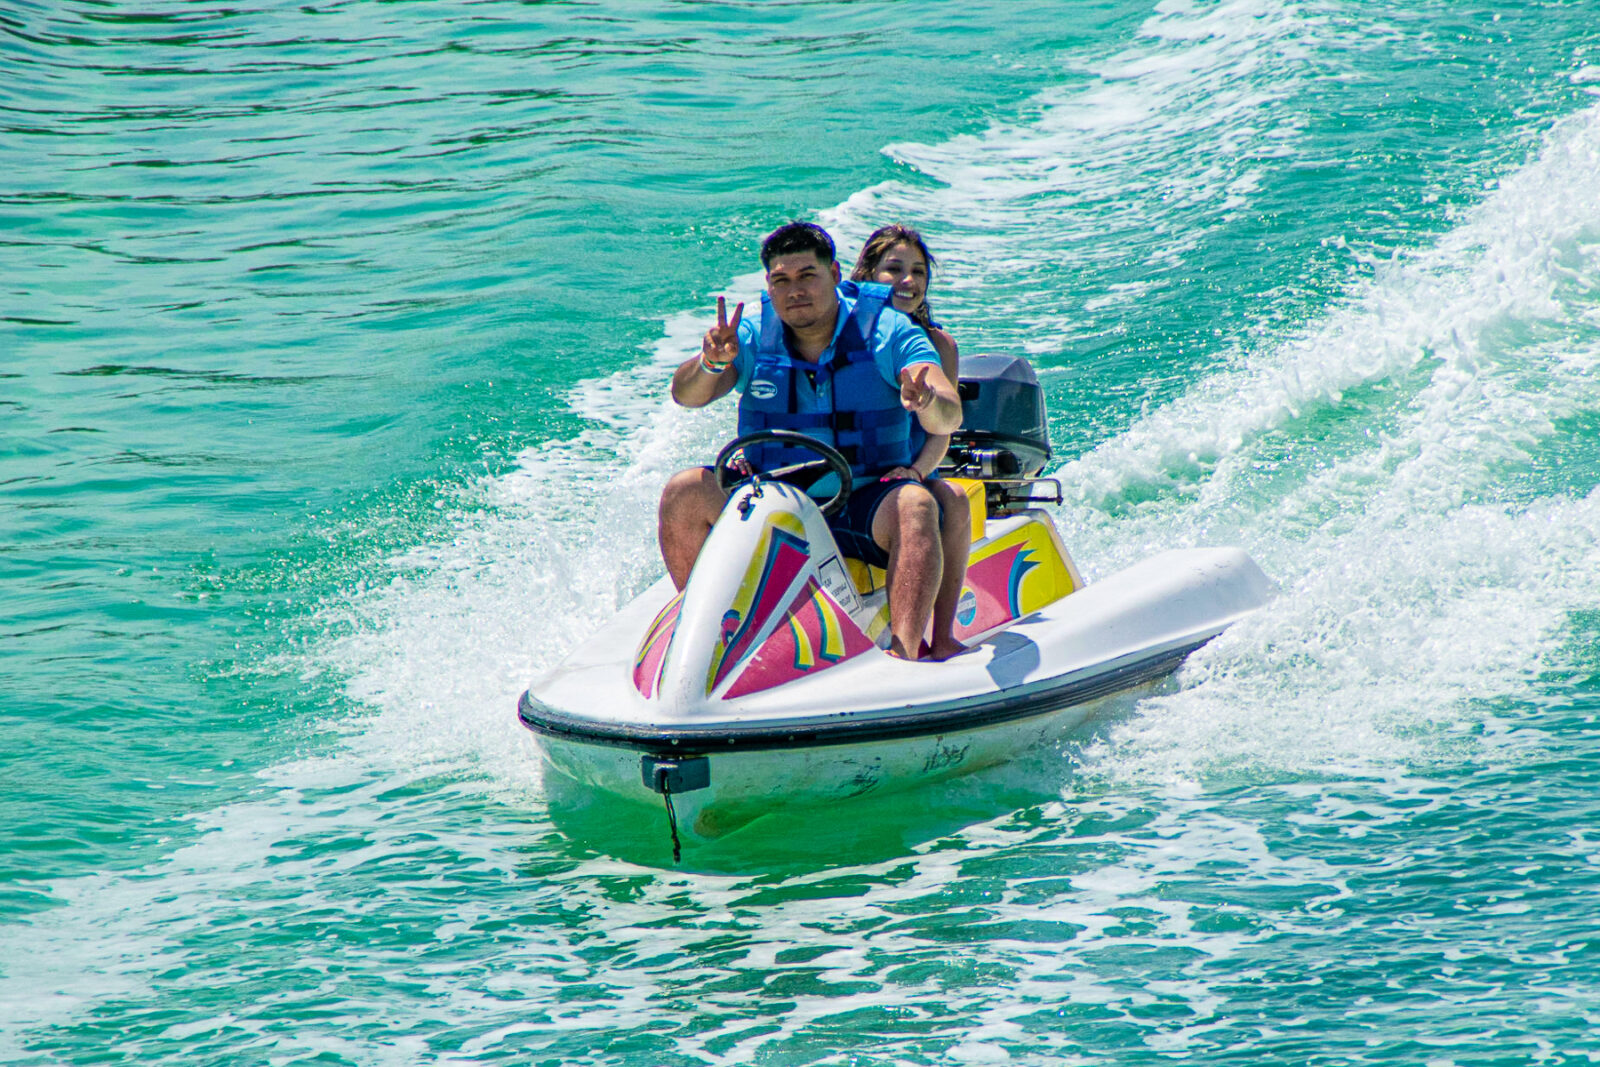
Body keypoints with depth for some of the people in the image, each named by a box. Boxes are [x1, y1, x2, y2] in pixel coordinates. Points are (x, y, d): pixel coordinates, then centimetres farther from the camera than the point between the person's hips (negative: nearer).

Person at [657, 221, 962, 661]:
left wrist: (929, 403, -44)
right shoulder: (754, 338, 2)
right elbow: (686, 393, -13)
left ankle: (904, 649, -47)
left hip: (868, 504, -3)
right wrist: (712, 363, -36)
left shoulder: (887, 332, -6)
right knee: (684, 492, -18)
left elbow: (949, 417, -18)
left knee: (915, 506, -34)